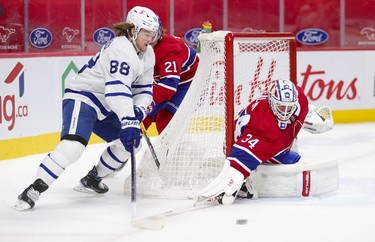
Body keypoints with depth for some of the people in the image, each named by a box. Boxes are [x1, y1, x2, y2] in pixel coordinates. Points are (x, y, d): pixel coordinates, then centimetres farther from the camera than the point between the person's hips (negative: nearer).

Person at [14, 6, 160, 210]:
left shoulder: (147, 55, 7)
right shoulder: (121, 49, -23)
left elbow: (143, 87, 12)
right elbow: (118, 89, -34)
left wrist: (139, 109, -9)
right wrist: (128, 122, -42)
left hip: (104, 107, 10)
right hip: (82, 97, -10)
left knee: (131, 142, 11)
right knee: (74, 145, -30)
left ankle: (92, 178, 24)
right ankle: (35, 189, -28)